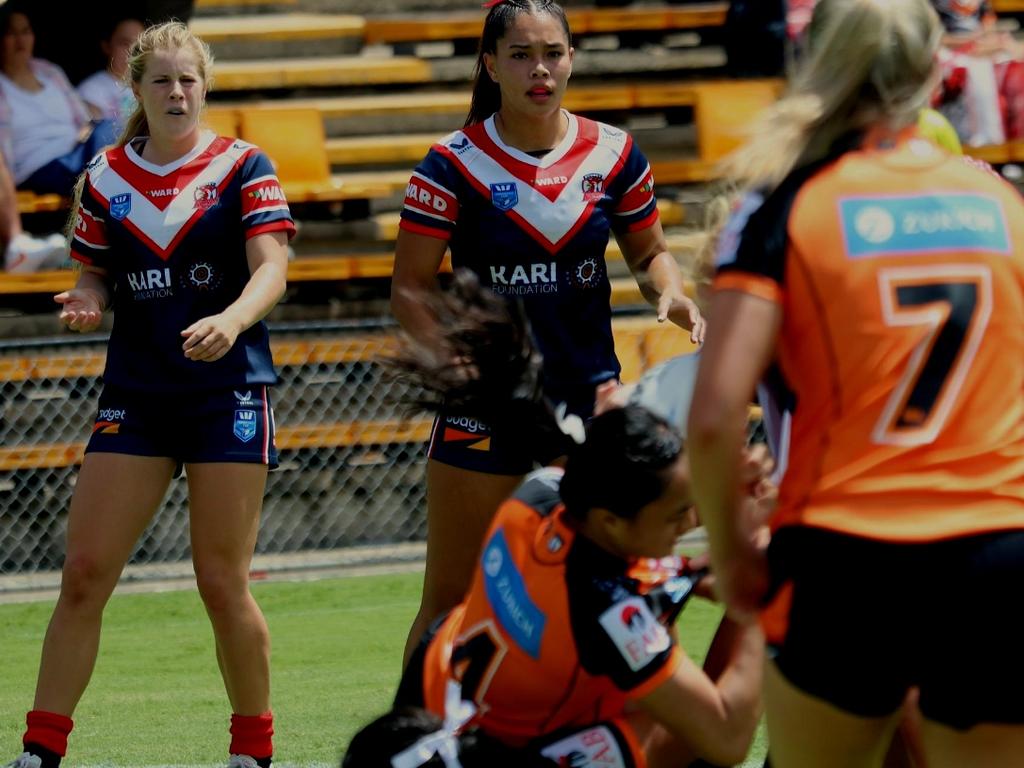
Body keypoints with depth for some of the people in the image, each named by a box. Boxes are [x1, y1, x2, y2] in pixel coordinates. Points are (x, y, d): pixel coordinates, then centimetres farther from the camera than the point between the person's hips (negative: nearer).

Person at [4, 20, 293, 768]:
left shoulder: (244, 167, -3)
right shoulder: (105, 178, 7)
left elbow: (271, 268, -13)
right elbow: (96, 279, 15)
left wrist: (231, 320, -33)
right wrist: (88, 302, -9)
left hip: (229, 391, -3)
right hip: (135, 393, 3)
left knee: (222, 584, -3)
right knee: (84, 574, -3)